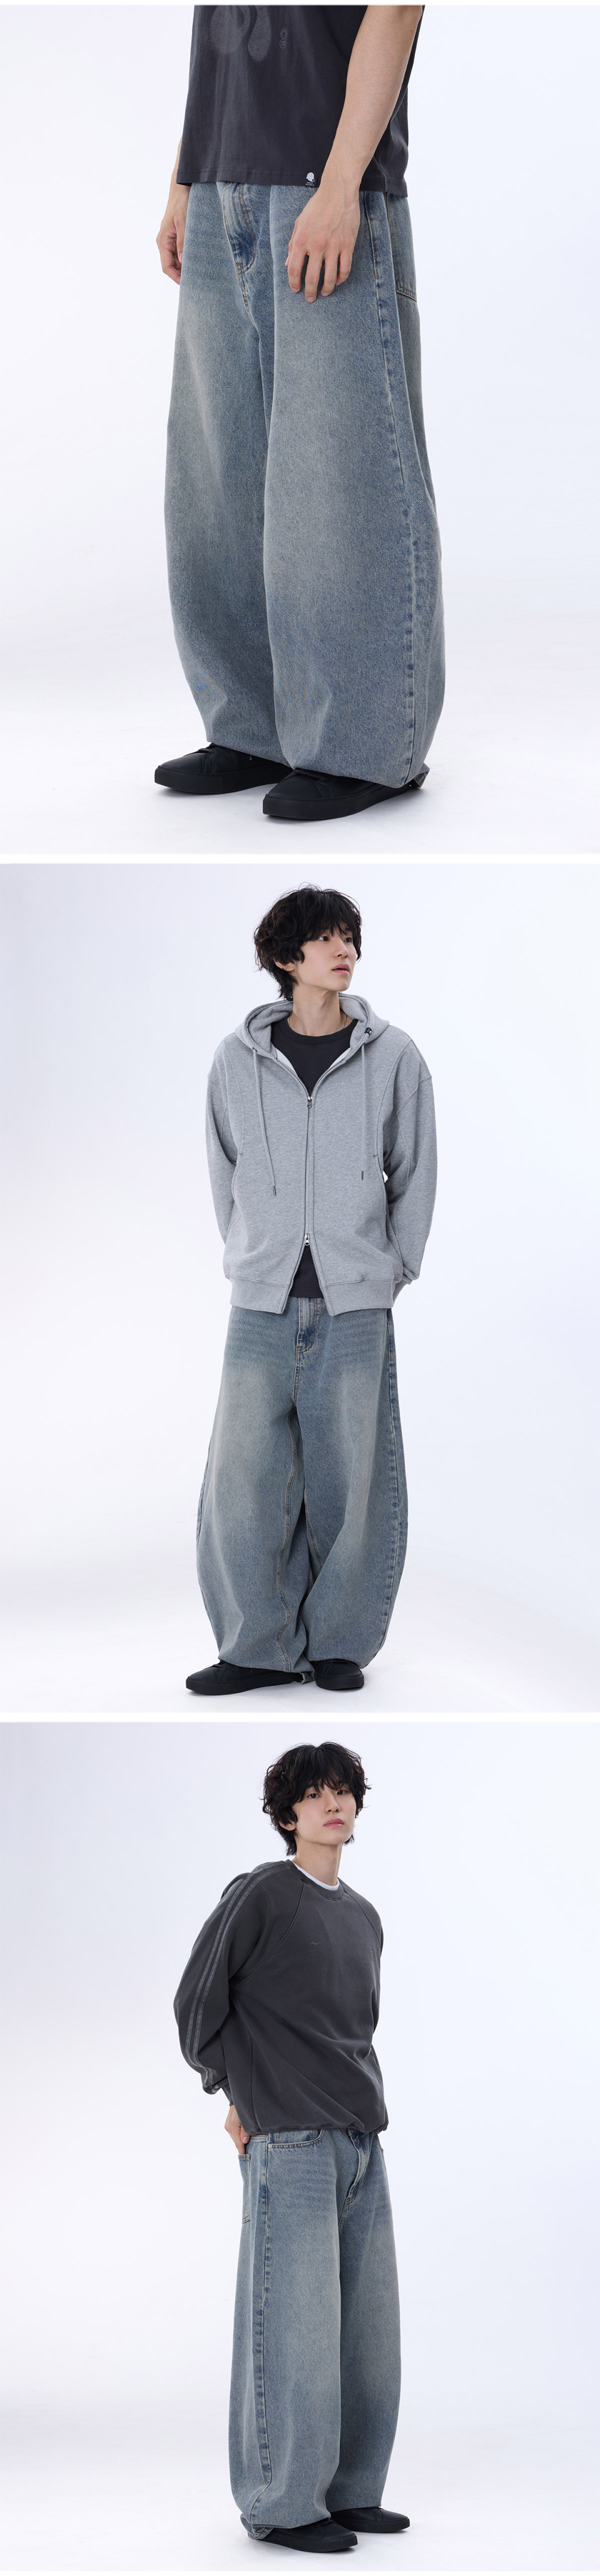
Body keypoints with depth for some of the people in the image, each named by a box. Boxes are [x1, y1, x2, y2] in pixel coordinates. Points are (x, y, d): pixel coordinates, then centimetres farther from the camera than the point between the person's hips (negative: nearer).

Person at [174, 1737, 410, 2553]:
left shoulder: (364, 1918, 17)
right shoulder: (260, 1896, -5)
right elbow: (197, 2004, -3)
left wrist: (361, 2103, 16)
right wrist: (239, 2096, 1)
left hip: (362, 2146, 7)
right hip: (290, 2147, -7)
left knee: (368, 2331, 8)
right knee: (295, 2331, -6)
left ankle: (349, 2491, 17)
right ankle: (282, 2505, 0)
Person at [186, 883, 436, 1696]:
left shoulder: (393, 1057, 2)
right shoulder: (239, 1059, 5)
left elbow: (415, 1172, 8)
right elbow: (225, 1169, 14)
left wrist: (392, 1269, 3)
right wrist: (246, 1258, 8)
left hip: (356, 1305, -1)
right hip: (263, 1303, 1)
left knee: (350, 1477, 0)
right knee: (244, 1476, -2)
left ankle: (339, 1642, 12)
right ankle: (259, 1645, 7)